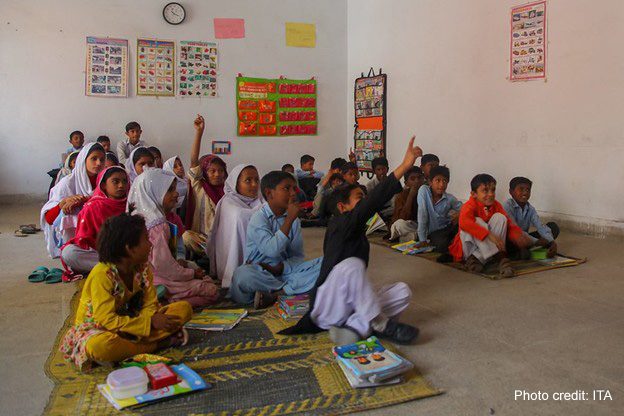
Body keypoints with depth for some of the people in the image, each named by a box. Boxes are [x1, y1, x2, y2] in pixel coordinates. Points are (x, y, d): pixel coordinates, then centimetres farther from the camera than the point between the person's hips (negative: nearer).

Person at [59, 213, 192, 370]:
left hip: (132, 322, 6)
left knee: (184, 308, -9)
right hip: (97, 328, -5)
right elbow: (106, 320, -27)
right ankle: (157, 344, -23)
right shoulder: (102, 274, -23)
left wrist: (154, 317, -28)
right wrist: (150, 322, -30)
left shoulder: (143, 268, -2)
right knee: (99, 345, -44)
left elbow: (150, 306, -3)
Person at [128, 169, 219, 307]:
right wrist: (191, 273, -9)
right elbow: (162, 264, -24)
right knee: (212, 291, -8)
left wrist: (179, 263, 10)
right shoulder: (158, 224, -21)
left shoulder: (140, 215, 10)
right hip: (157, 281, -10)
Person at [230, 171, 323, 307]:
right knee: (242, 274, -39)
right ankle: (291, 288, -17)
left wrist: (280, 268, -16)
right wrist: (289, 219, -20)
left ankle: (274, 293, -25)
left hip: (284, 270, 5)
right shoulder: (258, 218, -7)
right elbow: (272, 250, -23)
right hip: (259, 272, -5)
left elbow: (297, 256, 5)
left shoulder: (294, 219, 9)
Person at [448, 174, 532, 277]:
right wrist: (489, 235, -49)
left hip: (486, 246, 5)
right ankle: (499, 257, -35)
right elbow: (464, 222, -41)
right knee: (477, 222, -30)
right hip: (470, 246, -5)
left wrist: (518, 237, -29)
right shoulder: (470, 206, -19)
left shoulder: (496, 205, 1)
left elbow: (509, 224, -5)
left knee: (500, 217, -14)